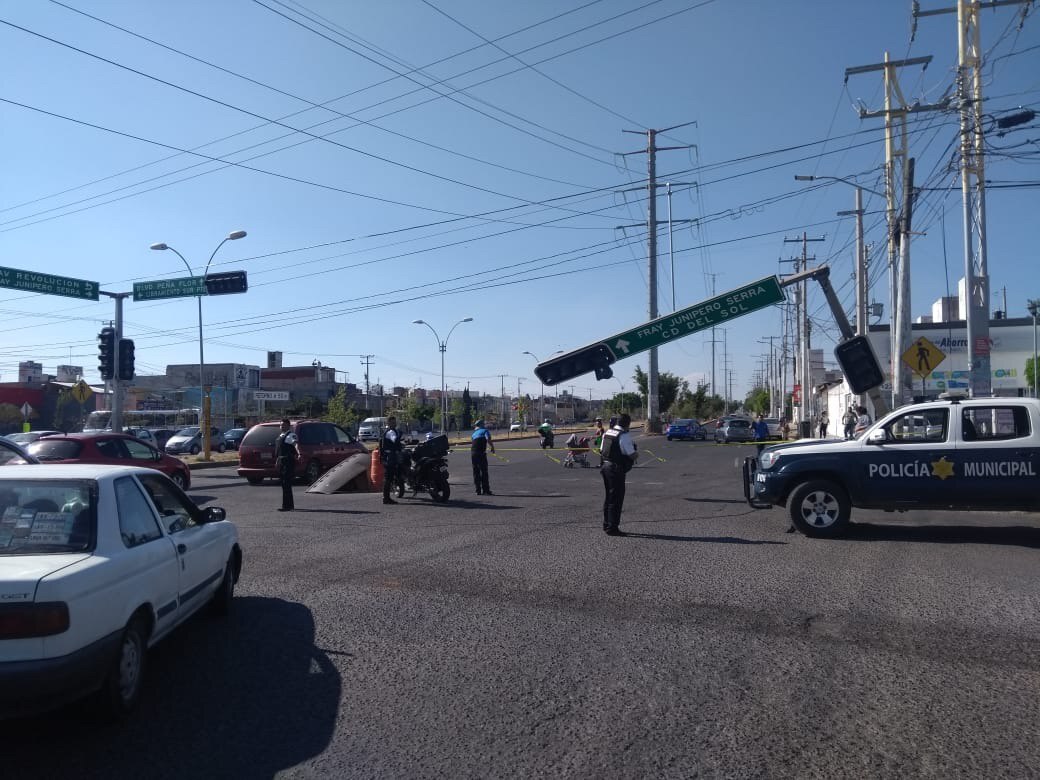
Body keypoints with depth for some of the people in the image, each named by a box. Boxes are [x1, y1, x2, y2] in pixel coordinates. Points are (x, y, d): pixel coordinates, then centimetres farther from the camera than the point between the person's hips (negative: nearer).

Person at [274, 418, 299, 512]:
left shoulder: (290, 436, -11)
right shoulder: (280, 436, 17)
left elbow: (295, 444, -29)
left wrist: (298, 454, -46)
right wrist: (277, 459, 31)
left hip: (288, 462, -10)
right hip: (281, 461, 10)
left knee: (286, 484, -9)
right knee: (283, 483, 15)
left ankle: (287, 506, -7)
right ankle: (290, 505, 25)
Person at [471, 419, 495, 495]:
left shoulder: (474, 433, 24)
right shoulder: (485, 431, 7)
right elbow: (488, 439, -12)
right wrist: (492, 448, -1)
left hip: (473, 453, 6)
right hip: (481, 453, -6)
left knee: (476, 472, 11)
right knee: (484, 472, -3)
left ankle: (478, 491, 12)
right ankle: (486, 491, -5)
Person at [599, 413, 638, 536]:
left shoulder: (607, 433, 9)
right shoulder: (624, 436, -16)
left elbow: (602, 450, 16)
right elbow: (632, 455, -16)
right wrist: (637, 455, 5)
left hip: (606, 466, 8)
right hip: (616, 470, -8)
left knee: (608, 497, 18)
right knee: (616, 499, -1)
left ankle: (607, 524, 28)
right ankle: (612, 528, 1)